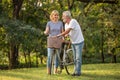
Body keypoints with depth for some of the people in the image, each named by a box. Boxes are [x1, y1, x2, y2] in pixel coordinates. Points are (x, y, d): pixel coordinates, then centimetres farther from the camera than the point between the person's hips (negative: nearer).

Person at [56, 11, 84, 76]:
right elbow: (67, 33, 7)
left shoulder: (73, 21, -22)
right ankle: (75, 71, 17)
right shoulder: (66, 24, 5)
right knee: (75, 58, 11)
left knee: (78, 58, -6)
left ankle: (78, 72, -2)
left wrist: (58, 35, -22)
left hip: (79, 42, -8)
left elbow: (67, 31, -28)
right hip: (73, 42, 8)